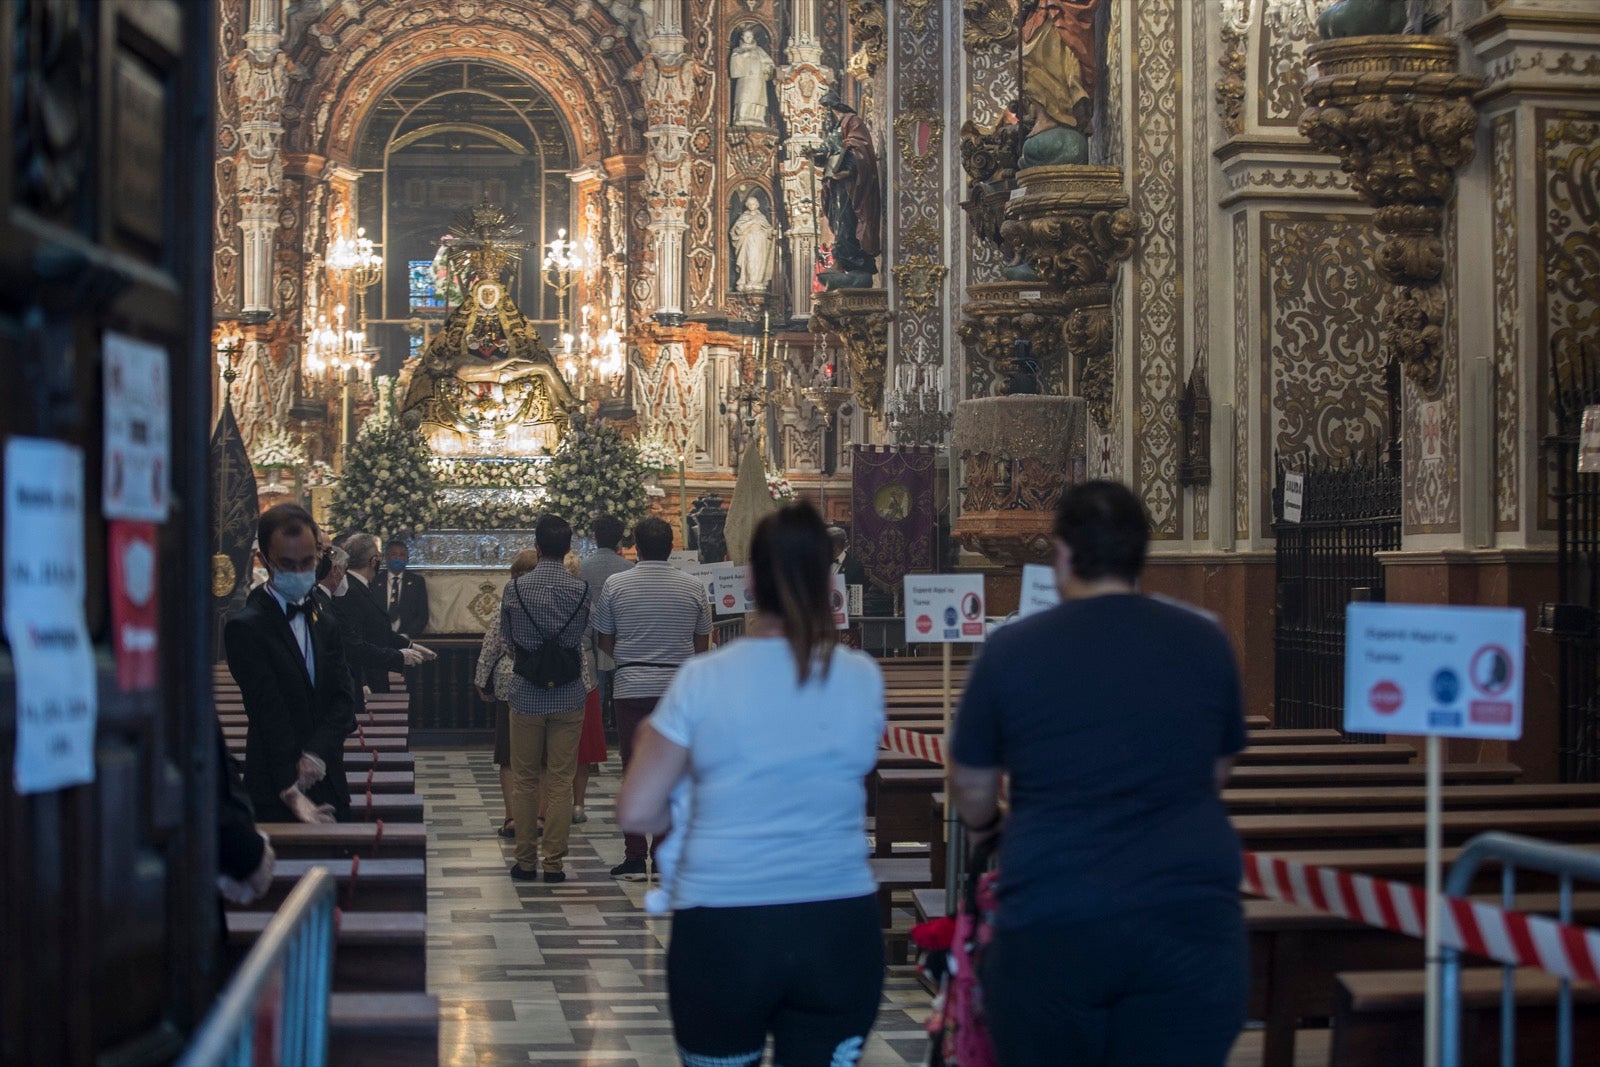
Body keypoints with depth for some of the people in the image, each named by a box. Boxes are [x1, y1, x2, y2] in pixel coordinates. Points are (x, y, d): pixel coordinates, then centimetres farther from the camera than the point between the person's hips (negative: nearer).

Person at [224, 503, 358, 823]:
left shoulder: (325, 624, 15)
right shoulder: (245, 628, -7)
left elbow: (343, 700, 5)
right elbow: (269, 715, -15)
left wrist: (316, 755, -15)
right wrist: (291, 791, -22)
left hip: (328, 792, 6)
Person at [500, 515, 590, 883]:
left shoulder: (515, 589, -7)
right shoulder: (581, 590, -6)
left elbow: (507, 637, 5)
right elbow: (584, 637, 6)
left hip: (526, 693, 0)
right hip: (568, 695, 0)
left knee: (524, 780, 11)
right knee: (562, 781, 6)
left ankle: (525, 861, 14)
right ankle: (554, 862, 6)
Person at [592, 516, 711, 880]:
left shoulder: (615, 585, -1)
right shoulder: (693, 587, 2)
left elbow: (603, 640, 7)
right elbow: (702, 644, 10)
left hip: (632, 687, -1)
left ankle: (635, 858, 3)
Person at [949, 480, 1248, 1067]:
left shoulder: (1011, 649, -2)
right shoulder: (1205, 642, 4)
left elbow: (973, 791, 8)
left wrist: (987, 826, 31)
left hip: (1051, 930, -1)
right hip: (1192, 924, 1)